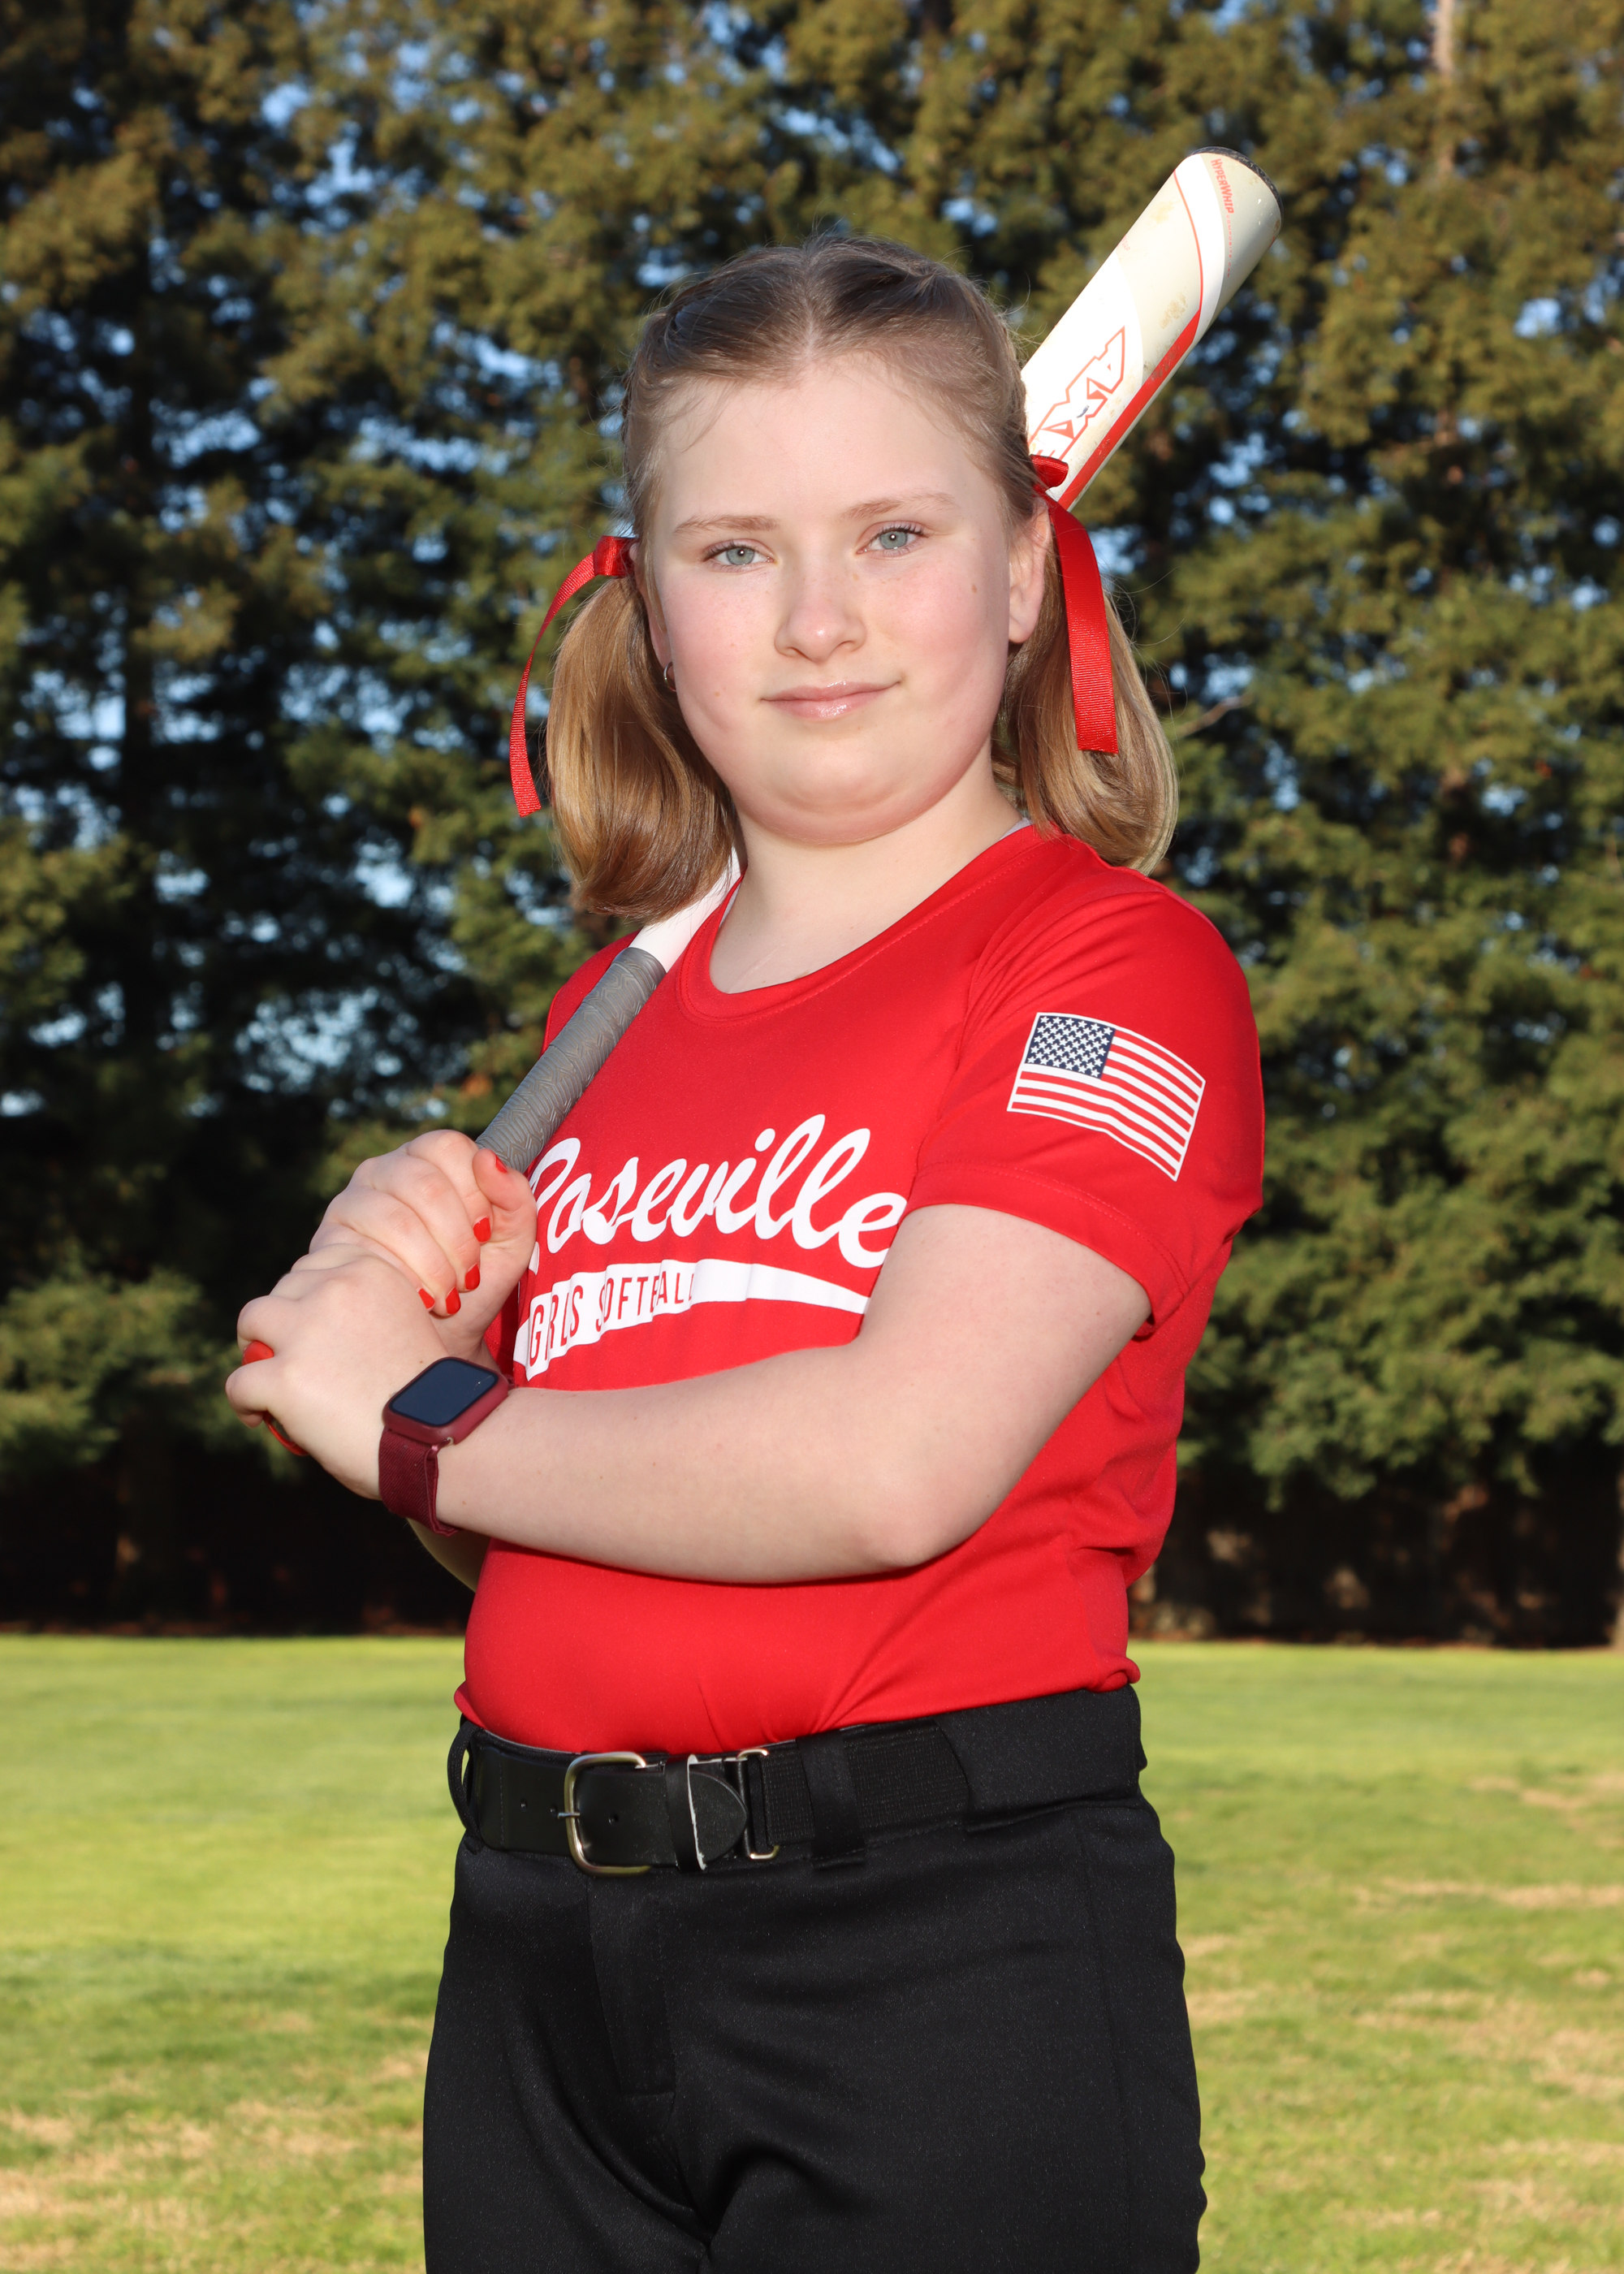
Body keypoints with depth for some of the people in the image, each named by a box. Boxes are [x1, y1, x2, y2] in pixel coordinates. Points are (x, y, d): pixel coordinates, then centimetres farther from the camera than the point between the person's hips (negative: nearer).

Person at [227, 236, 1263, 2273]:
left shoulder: (1117, 965, -9)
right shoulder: (611, 1020, 12)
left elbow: (891, 1464, -22)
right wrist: (417, 1295, -3)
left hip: (942, 1959, -6)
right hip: (541, 1949, 6)